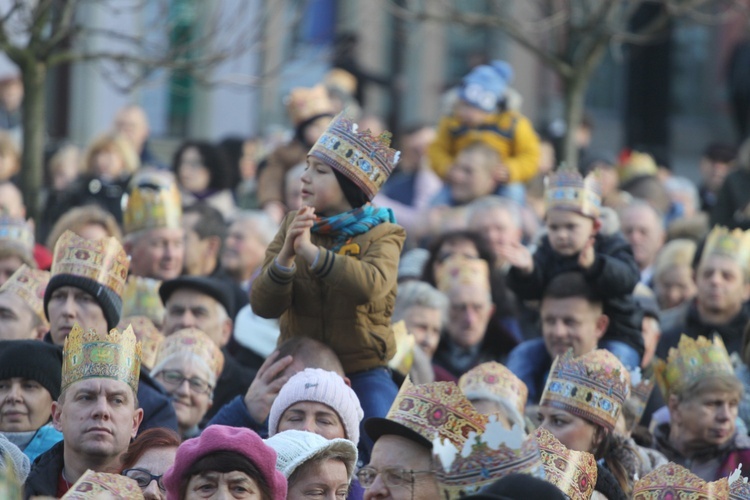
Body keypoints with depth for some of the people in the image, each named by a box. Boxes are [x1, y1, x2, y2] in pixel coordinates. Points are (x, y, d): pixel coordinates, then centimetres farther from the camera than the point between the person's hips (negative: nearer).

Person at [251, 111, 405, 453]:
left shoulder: (381, 236, -5)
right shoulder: (293, 227, 6)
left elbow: (370, 284, -29)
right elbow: (263, 305, -5)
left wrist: (311, 251, -29)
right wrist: (285, 256, -21)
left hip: (363, 375, -3)